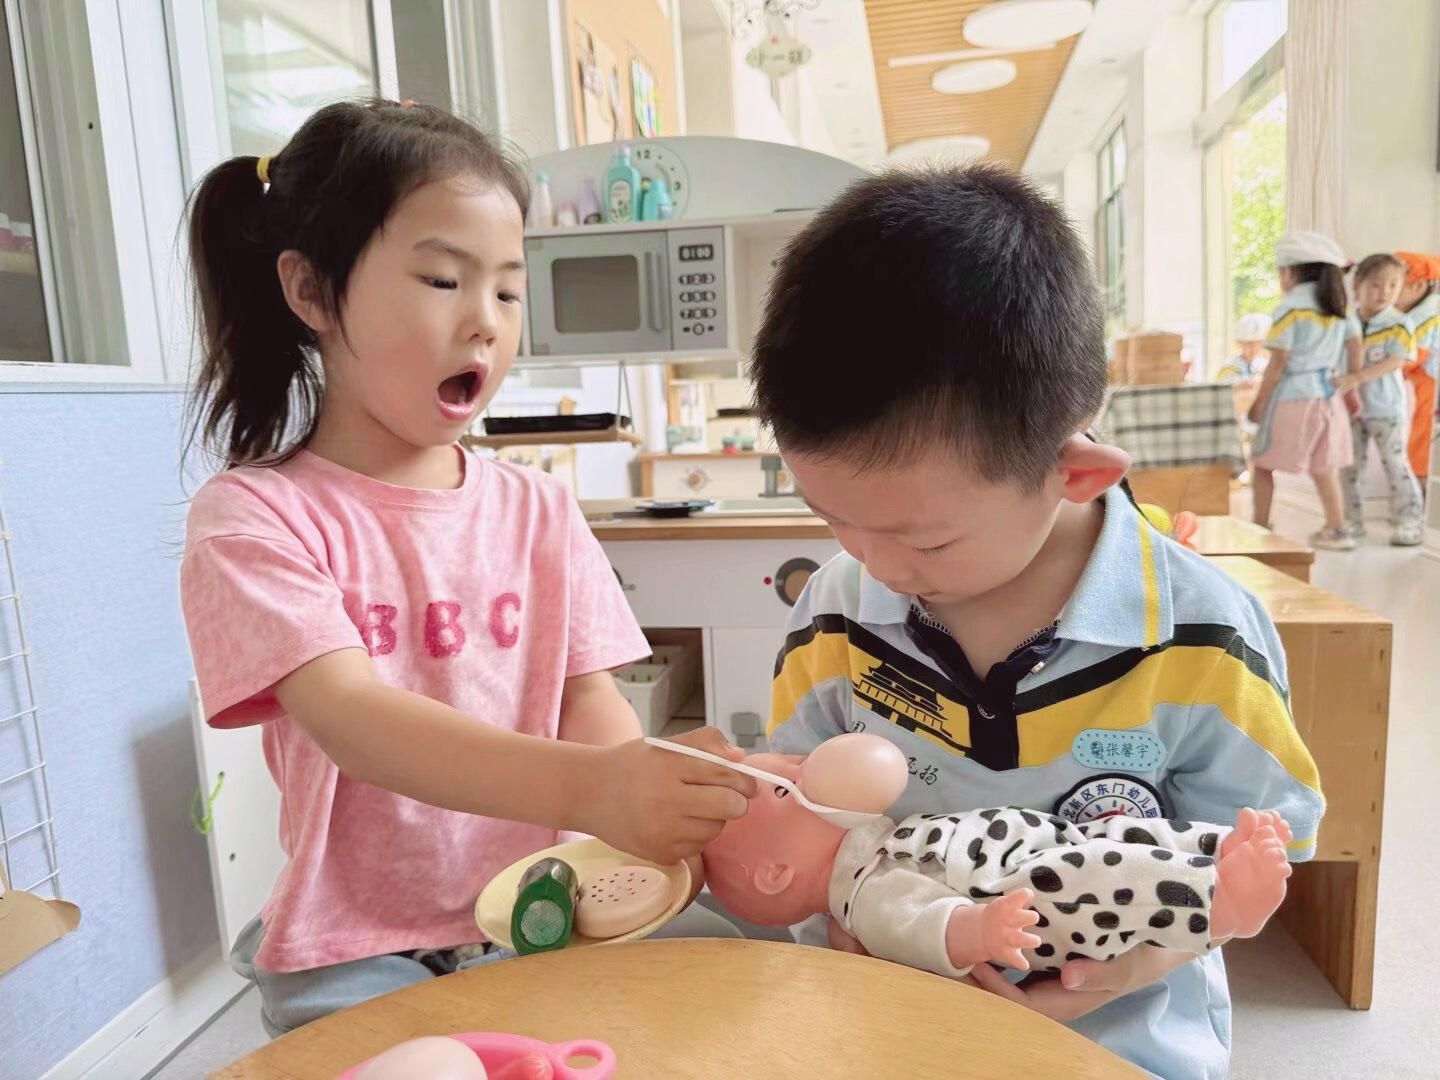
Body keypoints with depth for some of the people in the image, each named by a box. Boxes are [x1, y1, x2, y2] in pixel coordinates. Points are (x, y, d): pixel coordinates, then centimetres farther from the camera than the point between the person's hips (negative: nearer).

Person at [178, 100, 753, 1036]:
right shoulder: (252, 516, -9)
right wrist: (586, 788, -39)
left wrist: (663, 818, -23)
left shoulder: (538, 512, 4)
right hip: (356, 949, -3)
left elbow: (591, 703, -1)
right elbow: (351, 715, -23)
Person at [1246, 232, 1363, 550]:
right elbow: (1355, 349, 11)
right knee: (1323, 466, 15)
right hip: (1328, 395, 7)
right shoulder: (1338, 307, 10)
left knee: (1262, 464, 4)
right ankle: (1336, 529, 19)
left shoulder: (1289, 308, -11)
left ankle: (1260, 528, 5)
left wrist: (1259, 402, -7)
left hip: (1292, 397, -7)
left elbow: (1277, 362, -13)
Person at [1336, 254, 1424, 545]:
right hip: (1351, 407, 4)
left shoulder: (1399, 324, -8)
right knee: (1349, 466, 8)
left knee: (1395, 464, -1)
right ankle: (1352, 520, 18)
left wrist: (1358, 377, -30)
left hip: (1387, 408, -4)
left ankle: (1411, 522, 8)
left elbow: (1395, 362, -19)